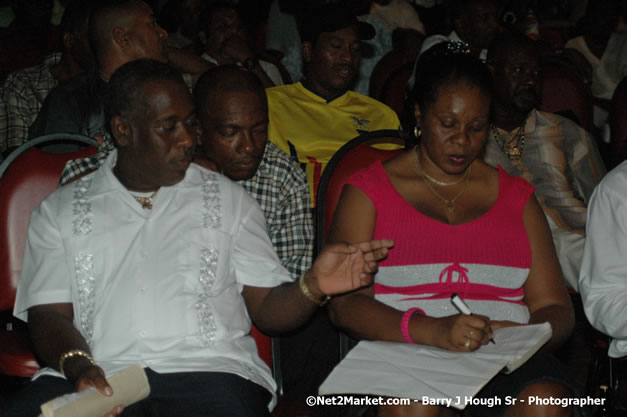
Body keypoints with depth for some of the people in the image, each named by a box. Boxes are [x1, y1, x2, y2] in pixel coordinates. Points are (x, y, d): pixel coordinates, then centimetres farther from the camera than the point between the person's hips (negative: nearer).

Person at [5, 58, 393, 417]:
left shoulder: (227, 199, 21)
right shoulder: (60, 210, 19)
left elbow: (269, 308, 16)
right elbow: (49, 315, 10)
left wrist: (314, 286, -6)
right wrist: (77, 366, -12)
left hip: (209, 371, 0)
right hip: (99, 376, 1)